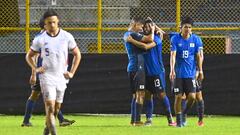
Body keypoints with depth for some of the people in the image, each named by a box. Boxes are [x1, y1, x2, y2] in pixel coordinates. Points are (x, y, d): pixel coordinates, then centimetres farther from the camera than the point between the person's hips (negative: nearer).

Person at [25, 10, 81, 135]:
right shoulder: (40, 39, -3)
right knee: (50, 106, -15)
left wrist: (72, 72, 3)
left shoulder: (67, 37, -1)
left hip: (61, 77, 3)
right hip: (47, 76, -2)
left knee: (56, 108, 9)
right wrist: (35, 69, -5)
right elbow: (29, 56, 10)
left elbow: (77, 54, 11)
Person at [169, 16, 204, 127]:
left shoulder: (196, 39, 1)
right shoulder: (175, 39, -5)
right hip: (178, 74, -1)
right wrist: (172, 70, -25)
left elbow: (198, 56, 5)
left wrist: (200, 70, -2)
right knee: (178, 97, -2)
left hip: (191, 73, 1)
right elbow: (173, 55, -13)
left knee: (192, 97, -8)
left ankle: (184, 113, 21)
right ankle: (179, 120, 11)